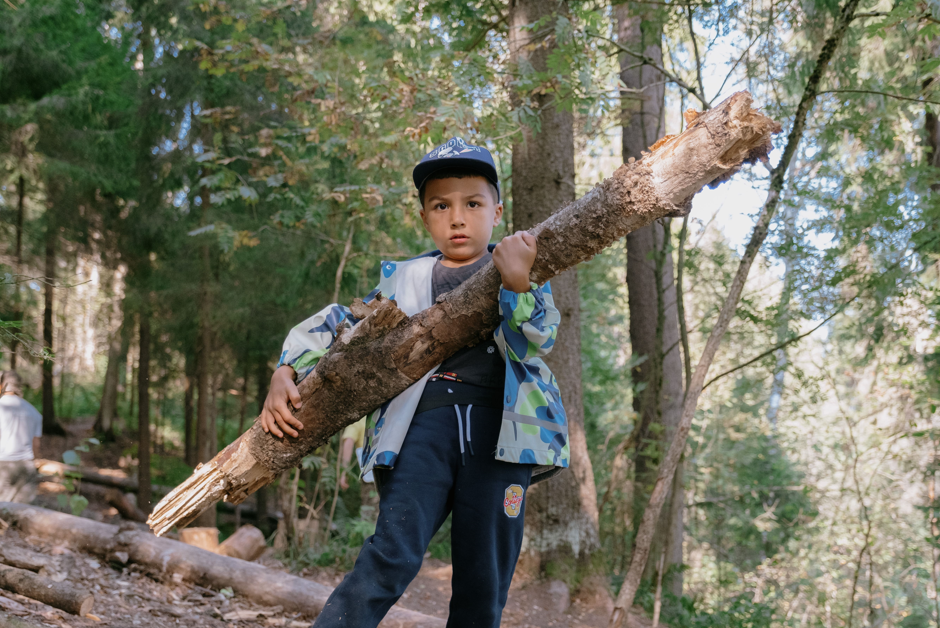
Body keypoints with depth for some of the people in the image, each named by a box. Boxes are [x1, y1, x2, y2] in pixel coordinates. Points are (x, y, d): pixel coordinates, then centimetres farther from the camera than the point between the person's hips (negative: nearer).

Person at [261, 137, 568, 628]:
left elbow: (539, 339, -2)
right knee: (394, 551, -19)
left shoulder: (526, 271, 16)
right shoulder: (403, 279, 21)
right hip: (424, 419, 0)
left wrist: (517, 283, -21)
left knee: (485, 576, 0)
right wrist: (285, 374, 9)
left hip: (499, 425, 0)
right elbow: (339, 325, 25)